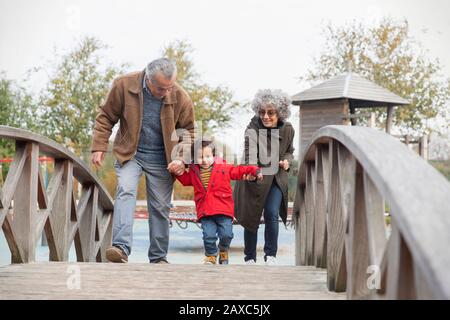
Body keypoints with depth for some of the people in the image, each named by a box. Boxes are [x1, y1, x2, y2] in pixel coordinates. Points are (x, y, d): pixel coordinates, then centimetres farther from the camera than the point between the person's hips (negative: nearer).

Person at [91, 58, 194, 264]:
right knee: (125, 191, -24)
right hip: (129, 154, -1)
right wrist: (99, 147, -6)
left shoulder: (180, 97, -10)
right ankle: (121, 248, -34)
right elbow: (106, 117, -1)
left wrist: (181, 157, -13)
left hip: (161, 159, 1)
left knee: (160, 207, 4)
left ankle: (158, 257, 17)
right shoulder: (124, 85, -13)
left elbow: (188, 131, 1)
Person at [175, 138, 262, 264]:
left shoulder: (223, 167, 3)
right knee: (209, 235, -10)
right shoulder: (193, 171, 10)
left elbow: (239, 170, 9)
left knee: (226, 234, -5)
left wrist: (254, 171, 0)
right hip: (205, 211, 1)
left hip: (223, 210, -1)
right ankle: (211, 256, 16)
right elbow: (186, 180, 29)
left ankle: (223, 251, 27)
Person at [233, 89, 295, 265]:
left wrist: (287, 161, -9)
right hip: (254, 178, -1)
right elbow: (250, 151, -36)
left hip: (276, 179, 2)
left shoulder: (287, 129, -5)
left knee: (271, 215, -14)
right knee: (251, 218, 5)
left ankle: (271, 255, 1)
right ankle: (250, 258, 22)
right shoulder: (253, 127, -18)